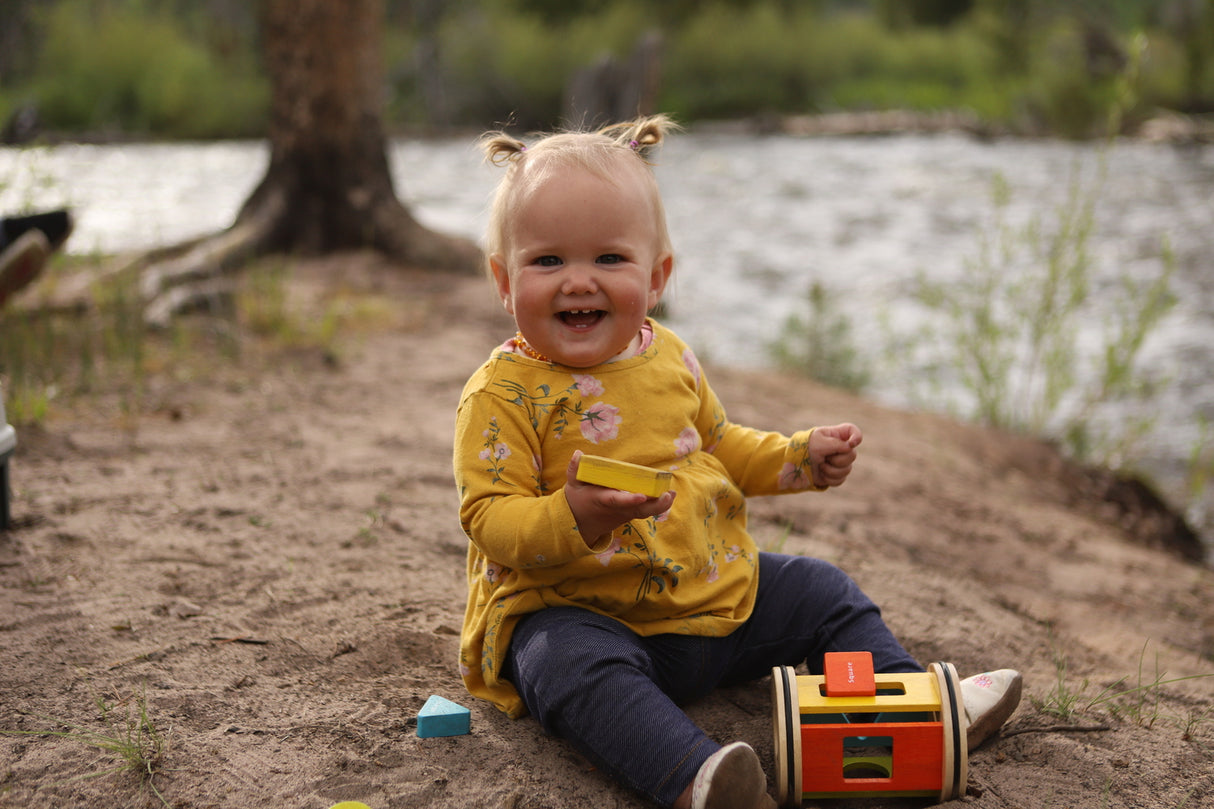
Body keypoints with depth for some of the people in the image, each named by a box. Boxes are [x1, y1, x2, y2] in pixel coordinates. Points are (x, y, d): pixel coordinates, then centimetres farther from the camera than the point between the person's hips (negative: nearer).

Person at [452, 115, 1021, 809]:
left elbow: (720, 447, 24)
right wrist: (575, 518, -37)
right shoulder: (503, 393, -14)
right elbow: (491, 520, -19)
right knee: (578, 666, -37)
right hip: (577, 612, -6)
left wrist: (802, 458, 12)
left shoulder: (671, 359, 6)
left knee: (824, 593, 10)